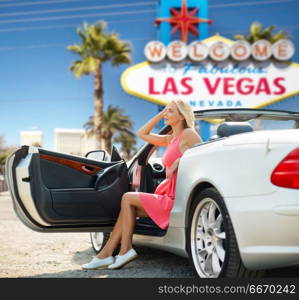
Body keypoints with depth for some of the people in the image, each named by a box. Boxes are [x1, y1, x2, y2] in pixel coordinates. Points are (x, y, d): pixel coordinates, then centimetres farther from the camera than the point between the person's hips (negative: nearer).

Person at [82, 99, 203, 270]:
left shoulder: (188, 134, -6)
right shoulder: (170, 139, 19)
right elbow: (142, 134, 25)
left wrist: (179, 161, -16)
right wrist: (160, 114, 18)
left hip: (176, 199, -9)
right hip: (169, 197, 9)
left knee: (128, 199, -7)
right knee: (128, 207, 2)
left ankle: (125, 251, -3)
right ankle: (106, 255, 2)